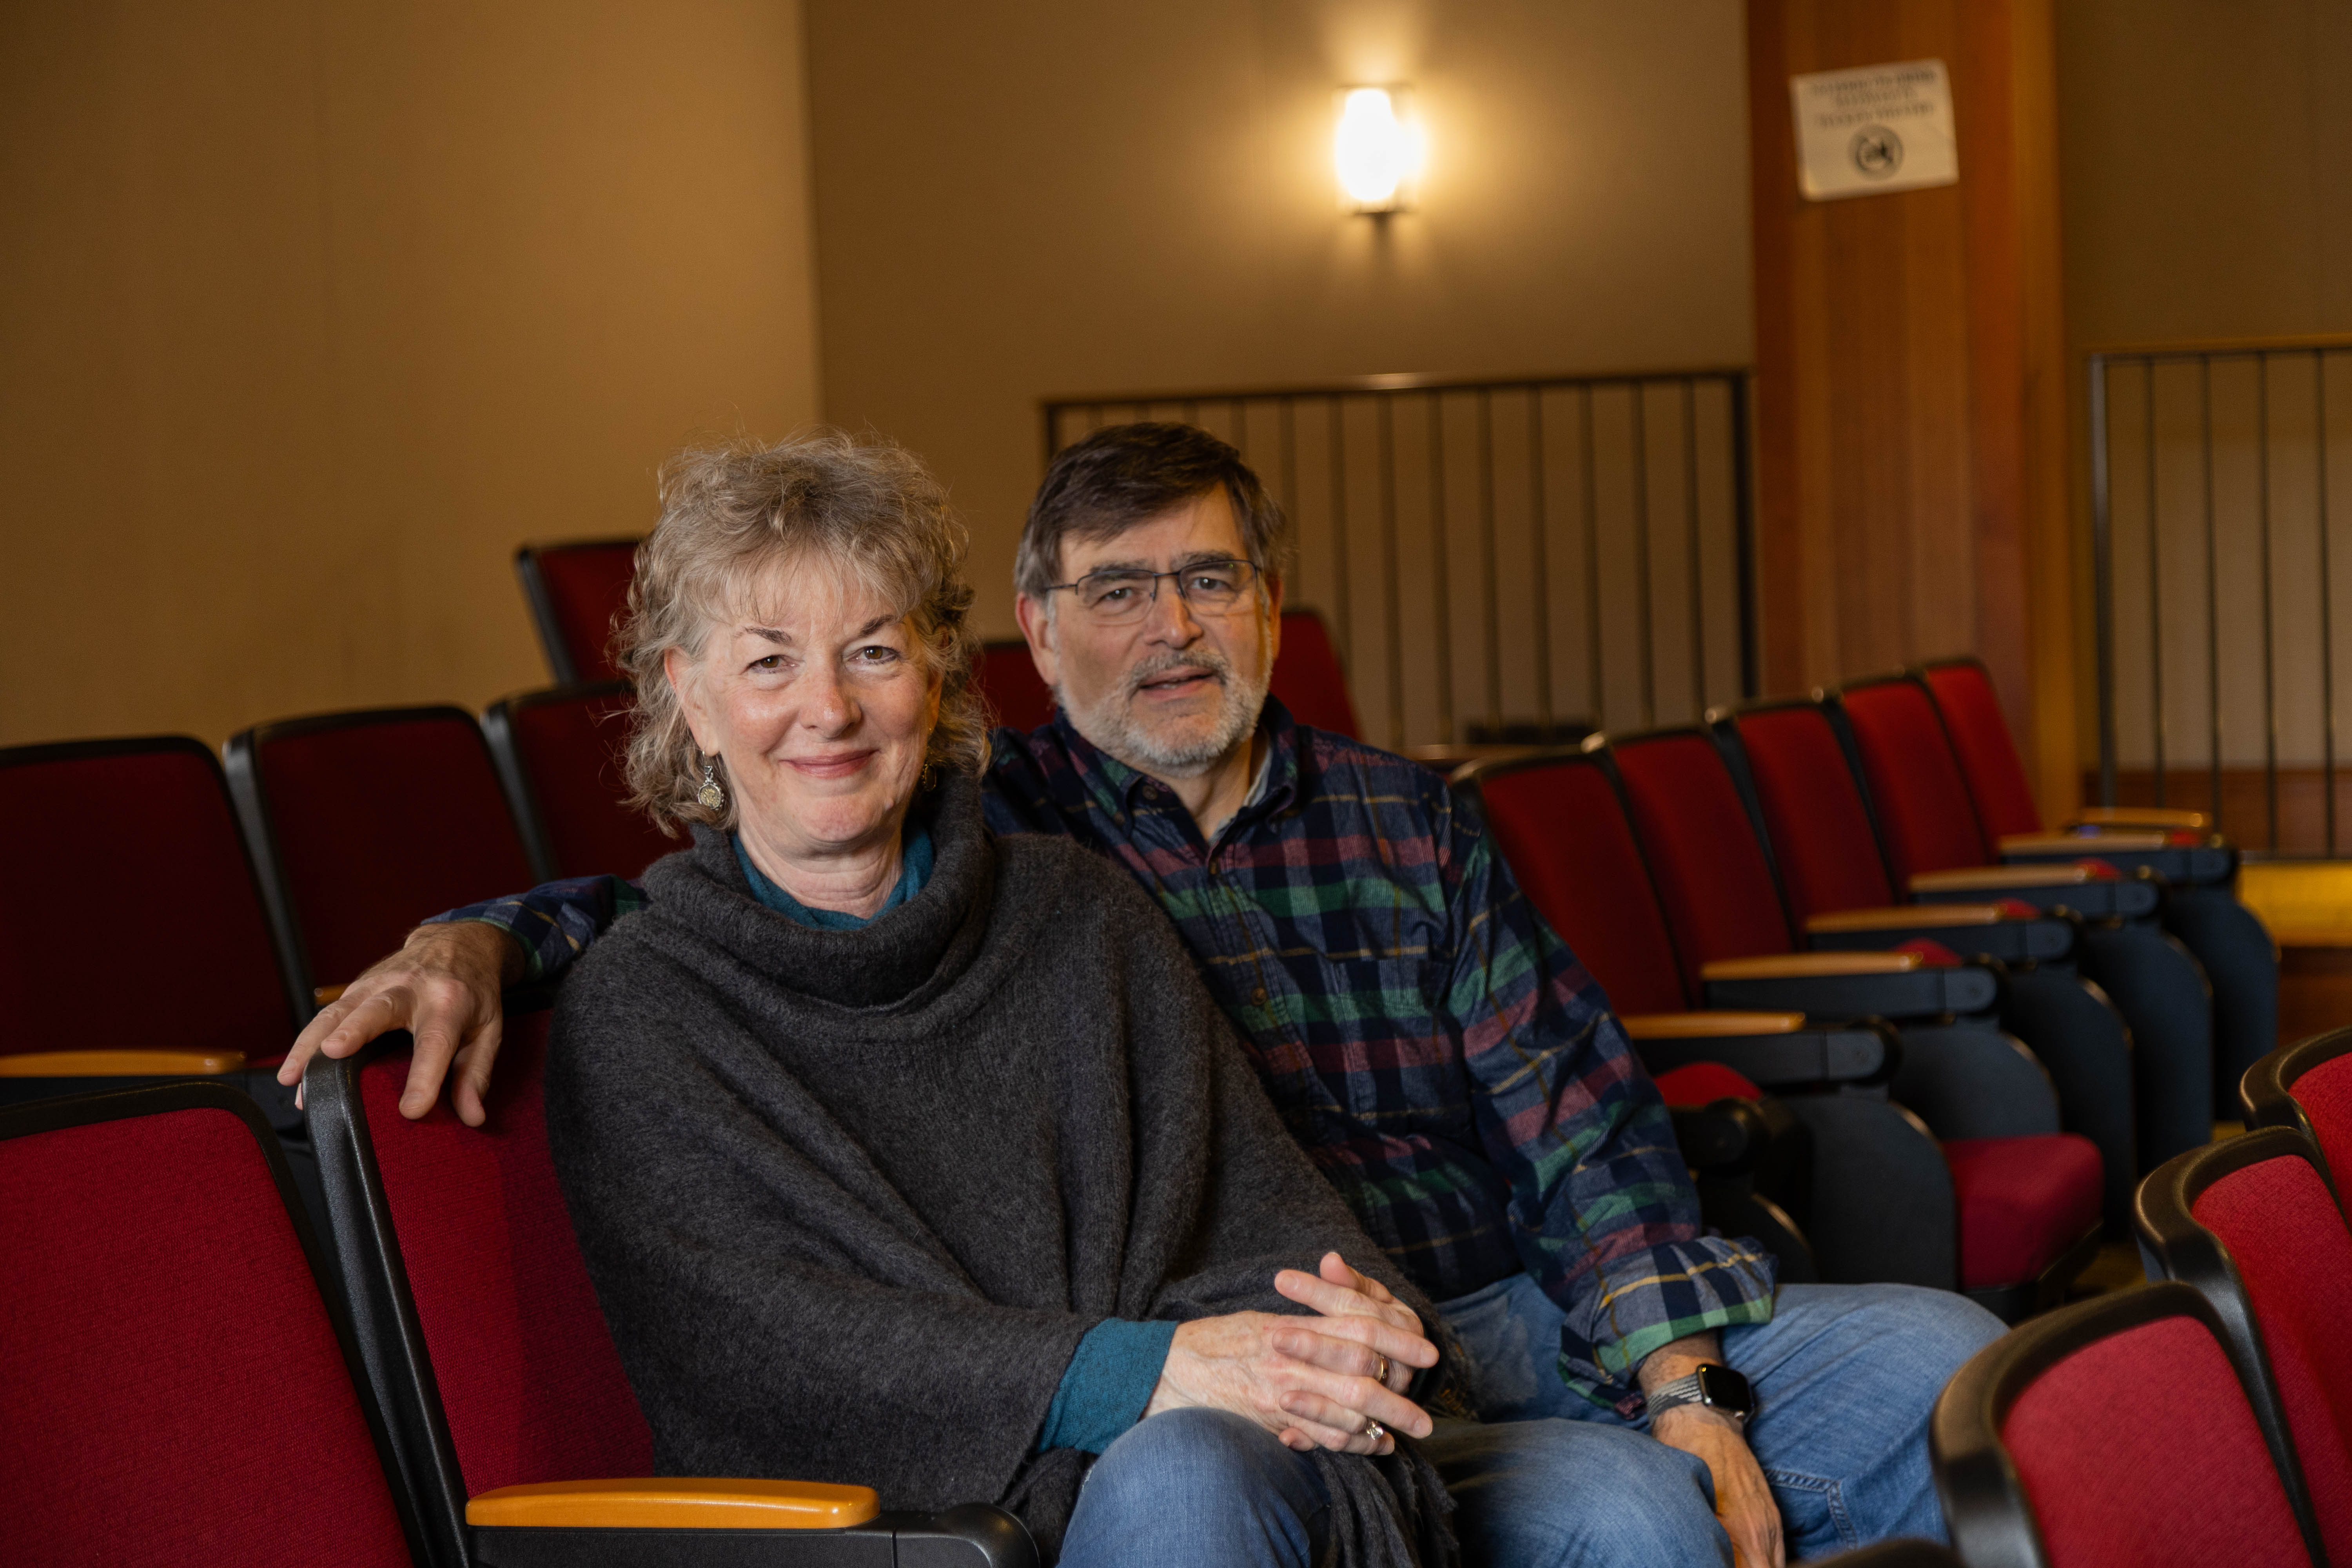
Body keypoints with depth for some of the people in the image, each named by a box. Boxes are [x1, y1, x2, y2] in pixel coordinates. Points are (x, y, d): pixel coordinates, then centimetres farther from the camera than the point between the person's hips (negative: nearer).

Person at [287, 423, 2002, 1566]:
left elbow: (1584, 1124, 9)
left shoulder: (1406, 822, 14)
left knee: (1944, 1355, -6)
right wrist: (483, 940, -13)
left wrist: (1684, 1388, -4)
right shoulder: (990, 831, 4)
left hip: (1526, 1322, 6)